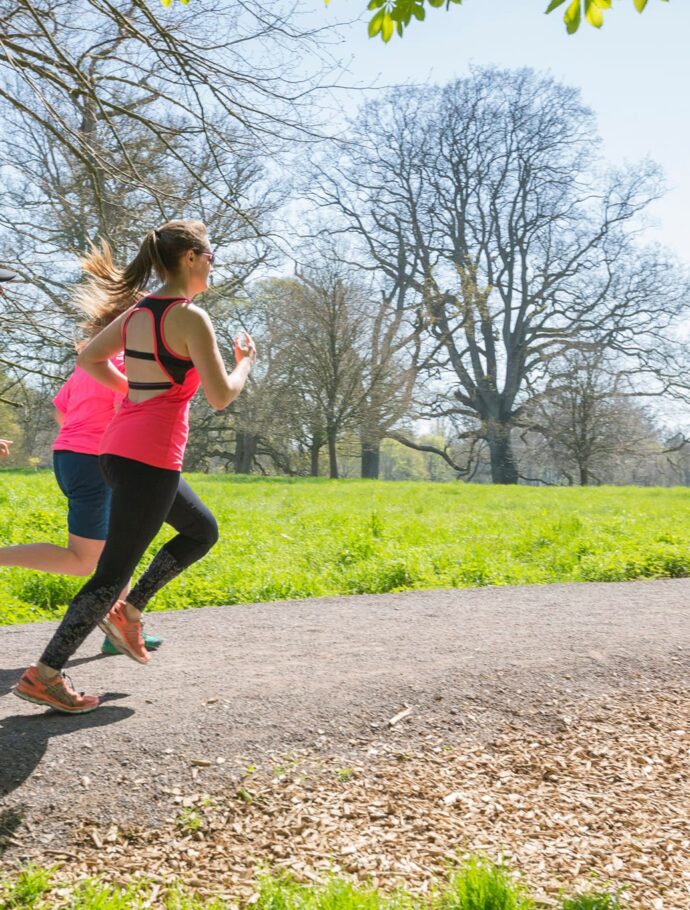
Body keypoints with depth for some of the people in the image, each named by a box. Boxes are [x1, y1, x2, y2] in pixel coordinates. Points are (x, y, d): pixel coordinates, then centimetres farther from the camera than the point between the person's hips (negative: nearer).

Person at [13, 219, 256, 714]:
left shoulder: (138, 309, 11)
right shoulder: (191, 317, -14)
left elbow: (89, 358, 20)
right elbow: (220, 397, -15)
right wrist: (247, 361, 3)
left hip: (121, 448, 9)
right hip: (151, 457, -9)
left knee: (203, 531, 24)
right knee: (115, 571, -1)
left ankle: (128, 610, 21)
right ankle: (45, 675, 6)